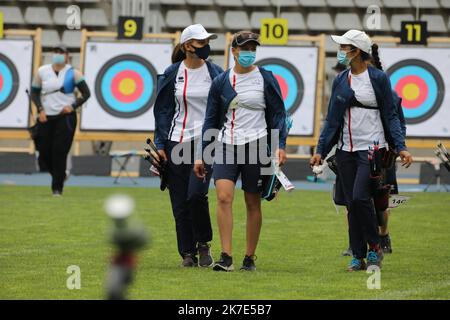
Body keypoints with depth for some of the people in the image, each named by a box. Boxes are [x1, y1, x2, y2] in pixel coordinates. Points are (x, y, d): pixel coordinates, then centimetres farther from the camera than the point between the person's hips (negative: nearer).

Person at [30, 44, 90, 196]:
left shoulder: (73, 73, -1)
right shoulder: (42, 71, 5)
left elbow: (86, 93, -1)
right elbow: (34, 92, 9)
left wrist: (73, 106, -13)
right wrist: (40, 110, -5)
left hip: (66, 117, -3)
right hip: (46, 117, 3)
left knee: (59, 153, -9)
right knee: (44, 153, 1)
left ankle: (57, 188, -1)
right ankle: (60, 174, 30)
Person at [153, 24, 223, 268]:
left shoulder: (215, 73, 4)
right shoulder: (172, 74, 4)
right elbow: (162, 110, 7)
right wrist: (160, 145, 1)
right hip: (177, 142, 1)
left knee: (196, 194, -18)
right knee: (180, 202, 1)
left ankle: (203, 243, 2)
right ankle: (187, 253, 11)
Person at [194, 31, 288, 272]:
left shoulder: (265, 79, 1)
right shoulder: (221, 82, 7)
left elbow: (278, 114, 2)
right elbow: (211, 120, 11)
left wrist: (280, 146, -11)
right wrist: (202, 155, 8)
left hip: (256, 146, -1)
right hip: (226, 146, 1)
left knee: (253, 203, 4)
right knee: (223, 197, -15)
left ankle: (250, 258, 15)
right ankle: (226, 257, -16)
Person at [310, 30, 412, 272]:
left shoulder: (378, 78, -4)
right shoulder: (340, 81, 10)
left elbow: (390, 116, -2)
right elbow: (332, 119, 13)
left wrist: (401, 147, -12)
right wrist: (320, 150, 7)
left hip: (372, 147, -5)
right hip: (346, 150, 5)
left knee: (360, 197, -18)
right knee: (351, 204, 4)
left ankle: (374, 247, 0)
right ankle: (358, 256, 11)